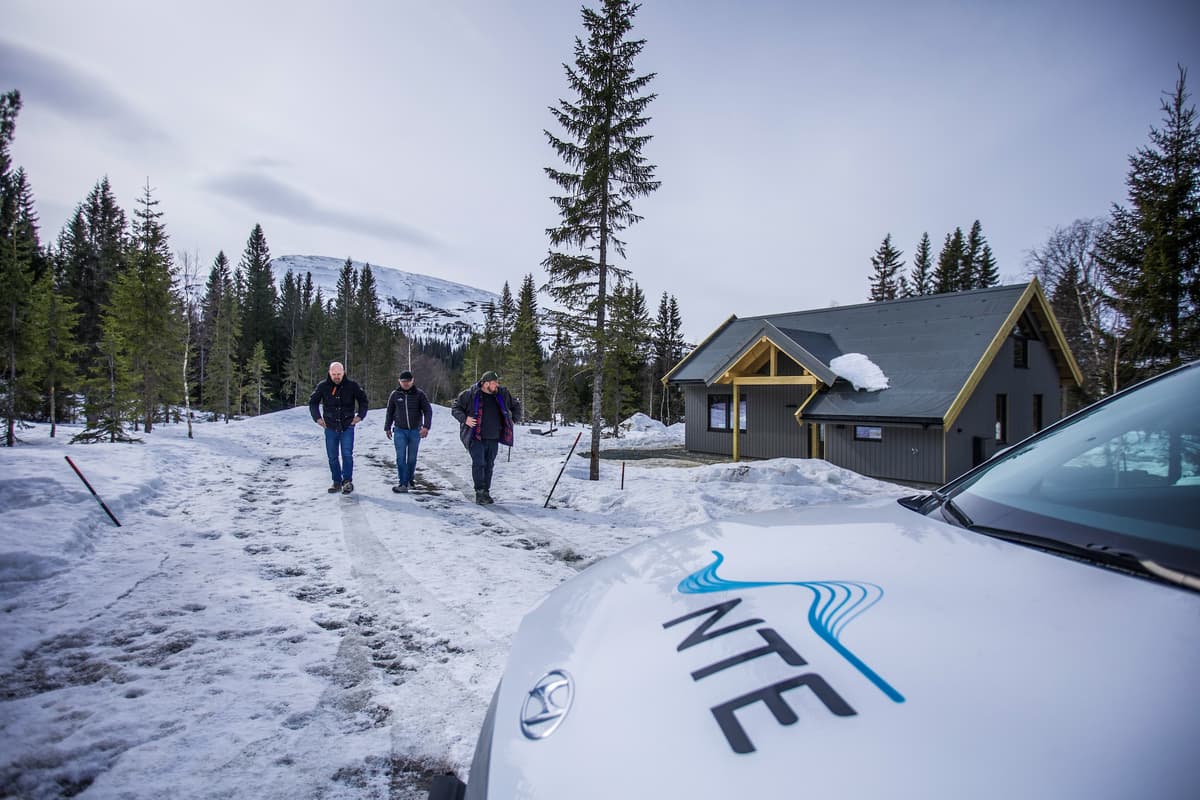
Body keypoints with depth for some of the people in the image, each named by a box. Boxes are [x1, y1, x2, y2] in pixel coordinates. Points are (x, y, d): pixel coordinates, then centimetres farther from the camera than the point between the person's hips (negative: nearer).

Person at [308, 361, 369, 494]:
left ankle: (347, 481, 1)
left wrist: (360, 416, 0)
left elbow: (363, 400, 10)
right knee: (332, 457, 7)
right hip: (330, 427, 2)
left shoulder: (352, 385, -4)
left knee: (347, 454, -10)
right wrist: (317, 417, 2)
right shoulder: (323, 386, -2)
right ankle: (337, 482, 17)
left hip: (347, 427, -2)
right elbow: (312, 402, 12)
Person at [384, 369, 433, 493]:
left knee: (412, 458, 9)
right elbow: (390, 412, 13)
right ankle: (403, 484, -9)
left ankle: (409, 481, 25)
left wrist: (426, 426, -14)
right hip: (400, 431, 0)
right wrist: (387, 428, 15)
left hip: (415, 431, 0)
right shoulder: (394, 394, 2)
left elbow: (428, 411, -3)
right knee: (401, 457, -9)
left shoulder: (419, 394, -3)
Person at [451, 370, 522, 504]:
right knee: (479, 463, -12)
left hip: (493, 438, 4)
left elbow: (516, 405, 23)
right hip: (476, 437, -4)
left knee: (489, 465, 9)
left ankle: (486, 493, 19)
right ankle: (480, 493, -7)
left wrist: (514, 419, 12)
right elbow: (456, 408, 3)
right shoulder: (470, 394, -6)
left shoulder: (502, 394, 7)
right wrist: (464, 419, -11)